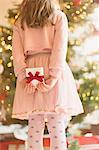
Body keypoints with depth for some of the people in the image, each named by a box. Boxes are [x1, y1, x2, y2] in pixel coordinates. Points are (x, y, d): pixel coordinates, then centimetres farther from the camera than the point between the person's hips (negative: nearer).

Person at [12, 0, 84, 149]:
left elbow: (17, 53, 2)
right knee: (57, 127, -3)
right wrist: (54, 76, -12)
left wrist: (24, 77, -7)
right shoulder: (59, 17, 10)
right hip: (53, 71, -2)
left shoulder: (19, 23, 15)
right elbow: (60, 48, -5)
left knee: (34, 127, 2)